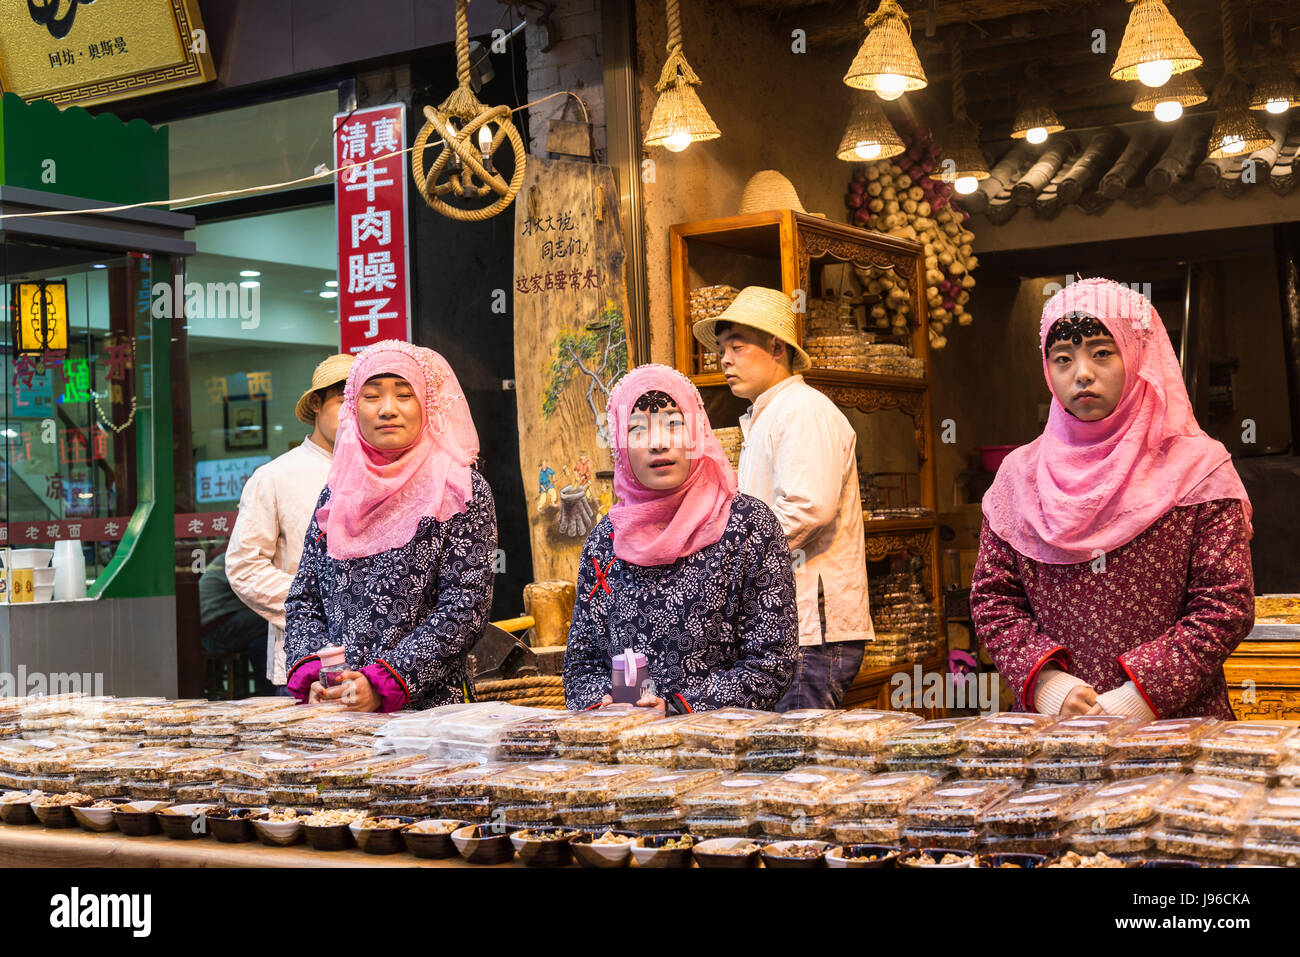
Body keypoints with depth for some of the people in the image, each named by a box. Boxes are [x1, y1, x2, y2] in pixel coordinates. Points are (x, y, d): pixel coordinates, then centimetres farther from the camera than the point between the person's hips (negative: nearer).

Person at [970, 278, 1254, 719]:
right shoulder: (1019, 474, 11)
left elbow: (1226, 608, -1)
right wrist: (1047, 684, -6)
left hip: (1174, 723, -2)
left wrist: (1136, 698, -10)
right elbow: (992, 600, 10)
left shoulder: (1197, 468, 3)